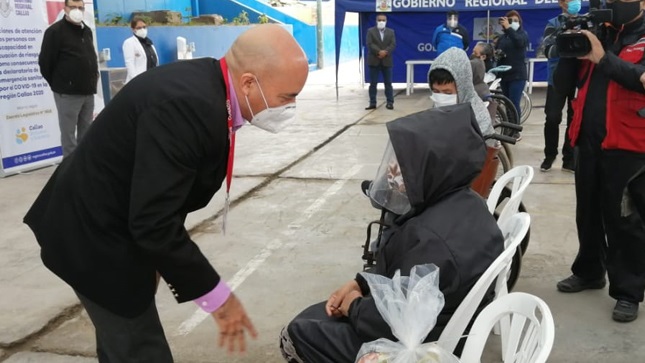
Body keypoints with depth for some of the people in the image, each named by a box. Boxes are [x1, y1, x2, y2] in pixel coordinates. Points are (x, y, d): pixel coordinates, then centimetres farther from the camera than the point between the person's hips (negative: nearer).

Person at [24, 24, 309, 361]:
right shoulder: (188, 105, -31)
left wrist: (158, 256, 17)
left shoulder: (201, 82, -2)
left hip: (101, 220, 9)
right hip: (97, 235, -9)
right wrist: (217, 296, -23)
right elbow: (156, 223, -32)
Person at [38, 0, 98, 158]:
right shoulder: (55, 31, -7)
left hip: (88, 91, 6)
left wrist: (93, 78, 14)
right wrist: (58, 84, 0)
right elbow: (45, 62, -7)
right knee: (68, 133, -1)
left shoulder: (87, 31, 13)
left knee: (86, 132, 12)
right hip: (67, 93, -6)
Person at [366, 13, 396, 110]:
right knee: (373, 83, 0)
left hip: (386, 60, 1)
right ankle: (372, 103, 4)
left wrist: (385, 52, -17)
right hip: (374, 60, -1)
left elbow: (393, 44, -1)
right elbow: (369, 44, -8)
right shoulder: (370, 31, 4)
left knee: (388, 83, 3)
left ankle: (390, 102, 6)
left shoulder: (391, 32, 10)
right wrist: (379, 52, -20)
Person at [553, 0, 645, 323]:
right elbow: (562, 86, 7)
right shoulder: (594, 35, 12)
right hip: (588, 141, 5)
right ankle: (589, 271, 31)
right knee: (588, 212, 15)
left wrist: (603, 58, -24)